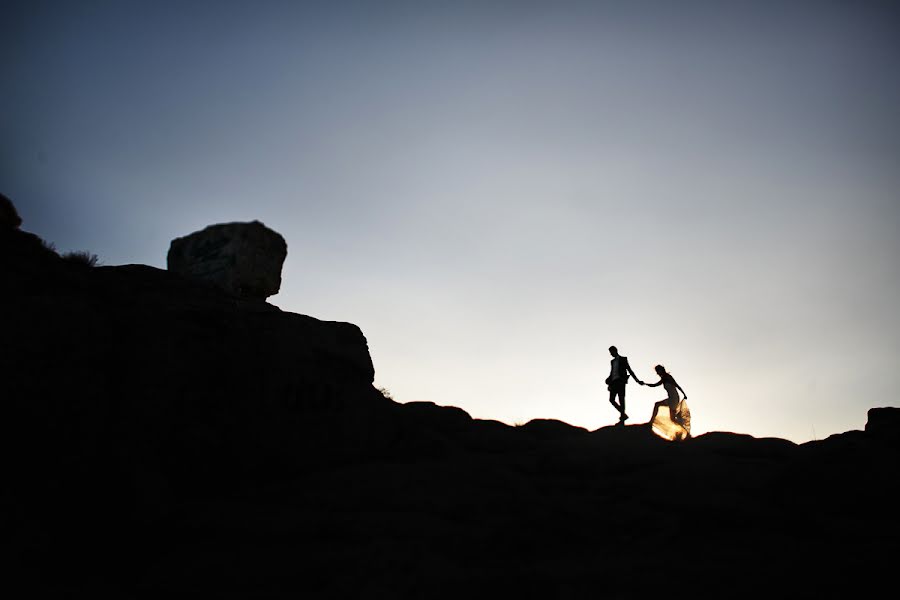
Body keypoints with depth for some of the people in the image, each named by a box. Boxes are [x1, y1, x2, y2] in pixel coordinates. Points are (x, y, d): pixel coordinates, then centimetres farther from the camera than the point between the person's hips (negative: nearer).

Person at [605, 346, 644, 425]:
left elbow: (629, 370, 4)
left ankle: (622, 419, -12)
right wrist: (609, 384, 11)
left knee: (621, 400, -10)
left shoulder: (623, 359, 7)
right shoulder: (612, 361, 23)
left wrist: (637, 380, -3)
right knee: (611, 400, -5)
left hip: (620, 381, -6)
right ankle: (623, 415, 6)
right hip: (614, 382, 6)